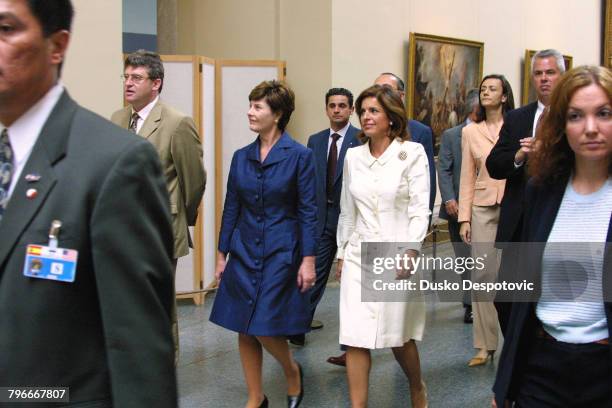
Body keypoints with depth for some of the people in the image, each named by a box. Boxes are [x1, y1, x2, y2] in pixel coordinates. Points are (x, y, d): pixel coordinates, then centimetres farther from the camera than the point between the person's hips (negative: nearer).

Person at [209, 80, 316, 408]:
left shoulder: (299, 156, -8)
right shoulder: (241, 157, 5)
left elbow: (308, 211, -8)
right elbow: (231, 208, 9)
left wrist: (308, 260, -11)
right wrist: (221, 254, 9)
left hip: (281, 253, -5)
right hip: (244, 252, 5)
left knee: (264, 327, -6)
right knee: (245, 330, 7)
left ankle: (292, 371, 25)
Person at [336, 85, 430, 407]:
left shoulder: (412, 153, -4)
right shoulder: (353, 156, 7)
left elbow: (420, 209, -8)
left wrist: (410, 252, -18)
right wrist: (341, 254, 15)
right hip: (359, 256, 3)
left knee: (398, 336, 9)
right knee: (355, 338, -2)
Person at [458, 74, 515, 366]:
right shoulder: (470, 132, 9)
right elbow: (467, 177, 9)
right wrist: (464, 218, 3)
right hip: (482, 209, 2)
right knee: (482, 276, 2)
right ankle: (485, 345, 11)